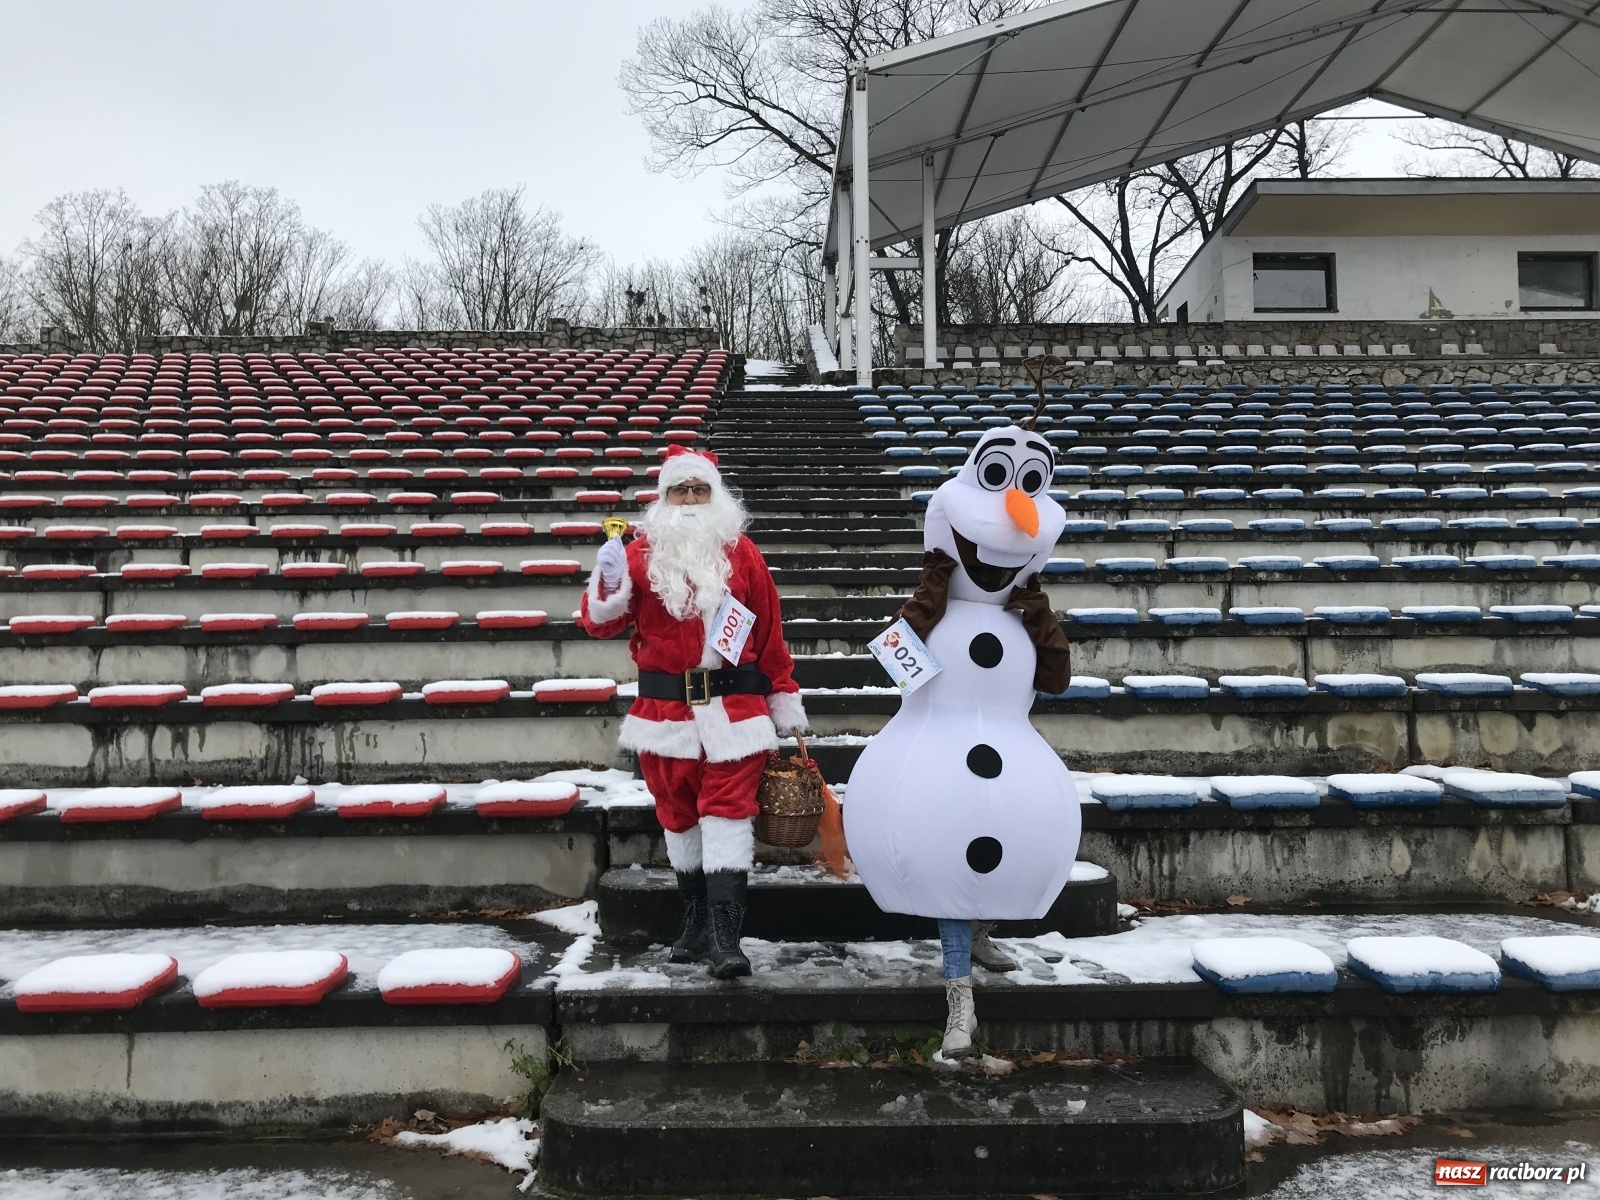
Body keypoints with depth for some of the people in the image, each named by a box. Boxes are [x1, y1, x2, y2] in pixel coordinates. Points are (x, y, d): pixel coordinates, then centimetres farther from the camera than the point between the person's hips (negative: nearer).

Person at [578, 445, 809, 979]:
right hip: (664, 712, 2)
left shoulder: (741, 554, 4)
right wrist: (608, 586, -24)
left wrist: (786, 703, 9)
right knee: (678, 817, 11)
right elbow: (599, 624, -3)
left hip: (732, 710, -2)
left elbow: (769, 634, 7)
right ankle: (694, 923, 26)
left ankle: (726, 936, -7)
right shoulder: (641, 553, 3)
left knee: (727, 814, -6)